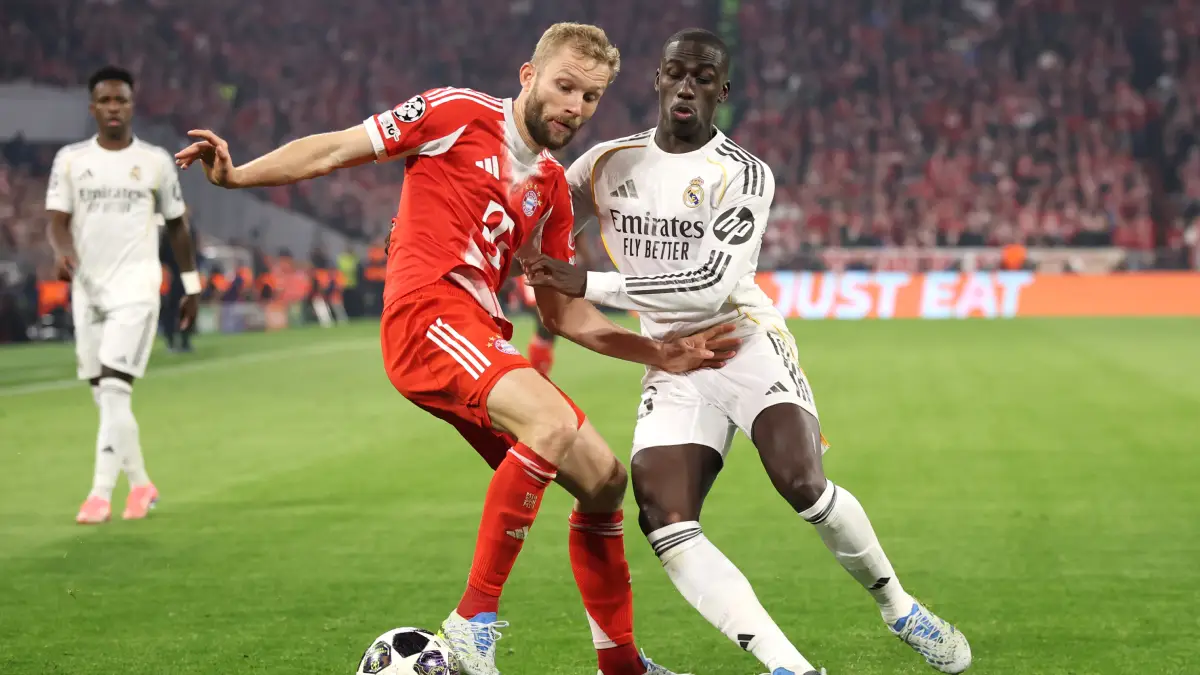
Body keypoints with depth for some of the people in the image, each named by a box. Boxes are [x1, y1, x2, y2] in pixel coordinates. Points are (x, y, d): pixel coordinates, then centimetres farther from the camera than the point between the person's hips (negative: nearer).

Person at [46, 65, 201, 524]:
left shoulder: (155, 161, 3)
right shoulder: (70, 159, 5)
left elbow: (177, 226, 11)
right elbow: (58, 220, -2)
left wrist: (191, 286, 12)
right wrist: (63, 251, -25)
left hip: (135, 289, -3)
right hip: (88, 290, 3)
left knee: (115, 388, -15)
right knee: (104, 395, 8)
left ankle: (101, 493, -17)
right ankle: (140, 483, 22)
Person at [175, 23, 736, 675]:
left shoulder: (553, 189, 22)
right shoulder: (459, 114, 3)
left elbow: (566, 313, 23)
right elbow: (334, 151, 4)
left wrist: (662, 354, 13)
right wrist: (236, 174, -8)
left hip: (483, 339, 8)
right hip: (428, 314, -8)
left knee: (603, 480, 9)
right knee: (554, 423, -32)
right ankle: (474, 620, -27)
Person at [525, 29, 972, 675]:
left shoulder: (743, 175, -9)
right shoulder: (608, 163, 5)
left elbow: (709, 286, -19)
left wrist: (589, 284, -22)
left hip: (744, 340, -4)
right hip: (672, 365, 4)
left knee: (802, 484, -25)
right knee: (664, 520, -17)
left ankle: (898, 608, 1)